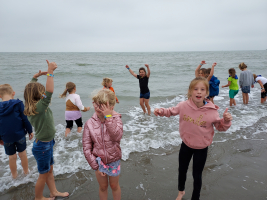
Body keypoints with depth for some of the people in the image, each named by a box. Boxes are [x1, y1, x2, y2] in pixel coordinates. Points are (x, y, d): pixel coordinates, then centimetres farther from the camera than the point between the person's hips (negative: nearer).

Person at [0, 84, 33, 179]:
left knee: (12, 157, 16)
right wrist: (30, 131, 2)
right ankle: (26, 172, 33)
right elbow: (25, 119, -10)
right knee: (22, 153, 17)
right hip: (20, 135, -1)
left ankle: (14, 175, 34)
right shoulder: (18, 104, -13)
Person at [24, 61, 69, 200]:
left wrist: (36, 76, 4)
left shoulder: (31, 106, -3)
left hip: (47, 144, 9)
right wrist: (50, 72, -38)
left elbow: (30, 89, 13)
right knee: (43, 175, 14)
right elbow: (50, 92, -43)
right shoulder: (39, 107, -29)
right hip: (42, 146, -9)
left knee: (49, 170, 24)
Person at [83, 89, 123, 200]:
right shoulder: (90, 123, -13)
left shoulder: (116, 119, -15)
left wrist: (108, 117, -35)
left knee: (114, 186, 21)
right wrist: (95, 166, -9)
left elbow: (117, 136, -34)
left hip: (114, 160, -1)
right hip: (99, 161, 1)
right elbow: (86, 147, -9)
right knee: (103, 187, 21)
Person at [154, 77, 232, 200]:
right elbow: (172, 111, 2)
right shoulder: (183, 106, -19)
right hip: (186, 145, 3)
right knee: (182, 170, 22)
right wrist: (161, 111, -16)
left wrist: (226, 121, -26)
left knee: (197, 175, 12)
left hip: (201, 148, -2)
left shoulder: (212, 111, -21)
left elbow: (220, 127, -5)